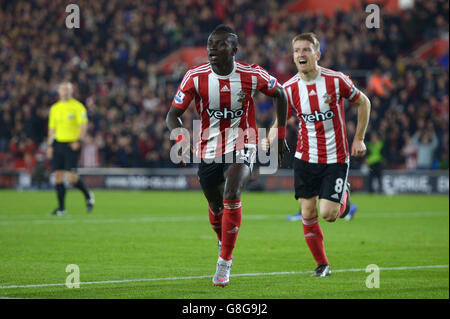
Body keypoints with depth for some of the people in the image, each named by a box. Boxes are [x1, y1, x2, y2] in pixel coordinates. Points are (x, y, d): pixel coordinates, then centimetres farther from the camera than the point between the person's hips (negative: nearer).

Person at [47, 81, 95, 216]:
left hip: (72, 144, -5)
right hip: (58, 143, 5)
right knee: (58, 176, -1)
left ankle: (88, 195, 12)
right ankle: (61, 207, 5)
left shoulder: (78, 107, -3)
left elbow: (83, 125, -9)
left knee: (71, 176, -14)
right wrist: (49, 145, 12)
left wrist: (79, 141, -23)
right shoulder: (55, 108, 14)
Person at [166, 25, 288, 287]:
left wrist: (281, 134, 8)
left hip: (241, 147, -2)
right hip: (208, 150, 3)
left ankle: (225, 261, -16)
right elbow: (173, 115, -8)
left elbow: (279, 93, 6)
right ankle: (224, 242, 50)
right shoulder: (195, 77, -13)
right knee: (216, 206, 15)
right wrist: (181, 139, -29)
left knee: (232, 195, -26)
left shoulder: (252, 75, -14)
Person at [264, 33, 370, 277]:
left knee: (328, 214, -9)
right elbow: (280, 121, -1)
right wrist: (270, 140, -23)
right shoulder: (289, 89, -5)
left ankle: (343, 197, 26)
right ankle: (322, 265, 16)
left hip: (336, 158, -2)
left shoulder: (336, 80, -11)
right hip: (305, 158, 2)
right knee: (308, 214, -1)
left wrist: (359, 139, 1)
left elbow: (363, 103, 3)